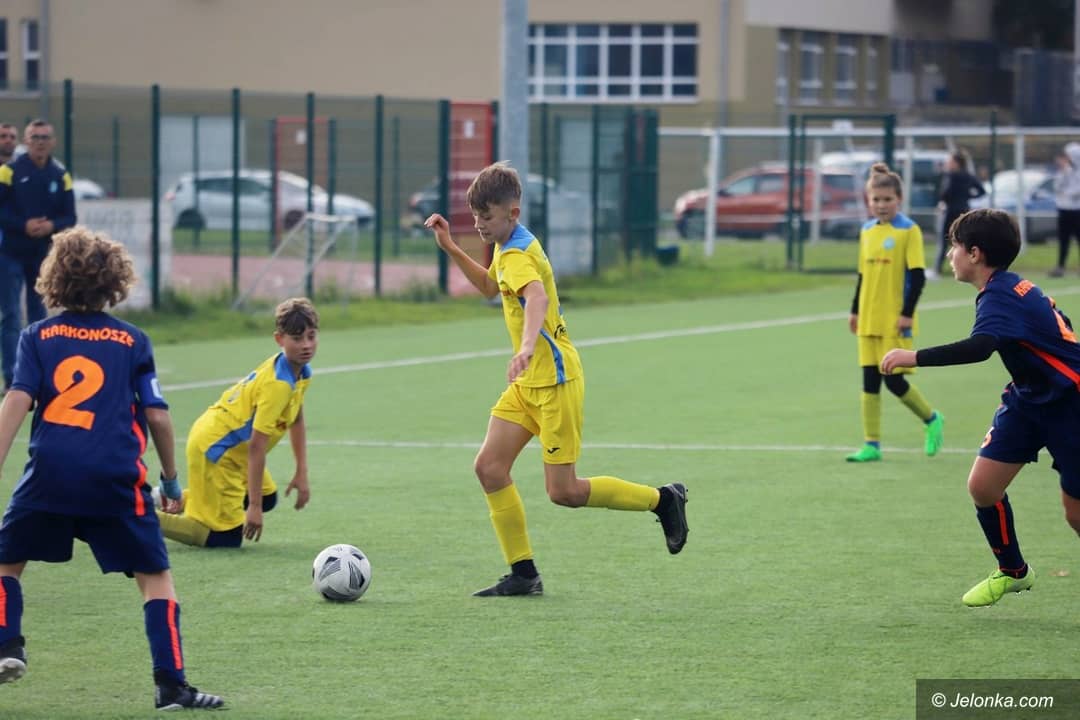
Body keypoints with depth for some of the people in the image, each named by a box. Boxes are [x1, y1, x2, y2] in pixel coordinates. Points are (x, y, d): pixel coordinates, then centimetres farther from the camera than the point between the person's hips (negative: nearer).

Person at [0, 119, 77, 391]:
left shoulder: (60, 176, 3)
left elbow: (69, 217, 4)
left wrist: (51, 226, -16)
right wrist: (23, 226, -23)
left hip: (42, 254, 4)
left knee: (39, 314, 12)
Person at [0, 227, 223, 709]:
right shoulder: (132, 341, 9)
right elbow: (157, 416, 6)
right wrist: (171, 478, 19)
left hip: (50, 474, 1)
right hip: (116, 479, -1)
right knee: (155, 576, 7)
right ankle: (170, 685, -1)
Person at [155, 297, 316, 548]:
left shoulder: (300, 372, 1)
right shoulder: (277, 385, -28)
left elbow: (296, 422, 17)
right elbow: (256, 446, -27)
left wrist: (301, 474, 13)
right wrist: (254, 507, -24)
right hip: (215, 448, -10)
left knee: (268, 498, 26)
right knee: (226, 538, -9)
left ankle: (180, 499, 27)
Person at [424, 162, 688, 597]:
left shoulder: (515, 254, -20)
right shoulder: (509, 247, 11)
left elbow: (537, 296, -42)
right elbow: (490, 287, 33)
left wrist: (528, 346, -60)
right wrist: (450, 249, 23)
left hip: (555, 381, -9)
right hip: (528, 384, 9)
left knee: (563, 491, -6)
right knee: (489, 467, -2)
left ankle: (663, 500, 12)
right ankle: (523, 574, 3)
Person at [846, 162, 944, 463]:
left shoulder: (908, 230, -7)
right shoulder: (867, 231, 10)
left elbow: (917, 275, -10)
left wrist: (907, 313, -15)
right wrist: (855, 311, 16)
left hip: (895, 320, -6)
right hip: (869, 320, 6)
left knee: (893, 379, -7)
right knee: (869, 380, 4)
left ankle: (932, 419, 17)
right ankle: (871, 445, 8)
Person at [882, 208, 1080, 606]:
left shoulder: (999, 295, -24)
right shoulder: (1012, 288, 4)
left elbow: (980, 347, -43)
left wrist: (915, 357, -44)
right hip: (1029, 397, 9)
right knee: (982, 485, 0)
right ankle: (1013, 571, 19)